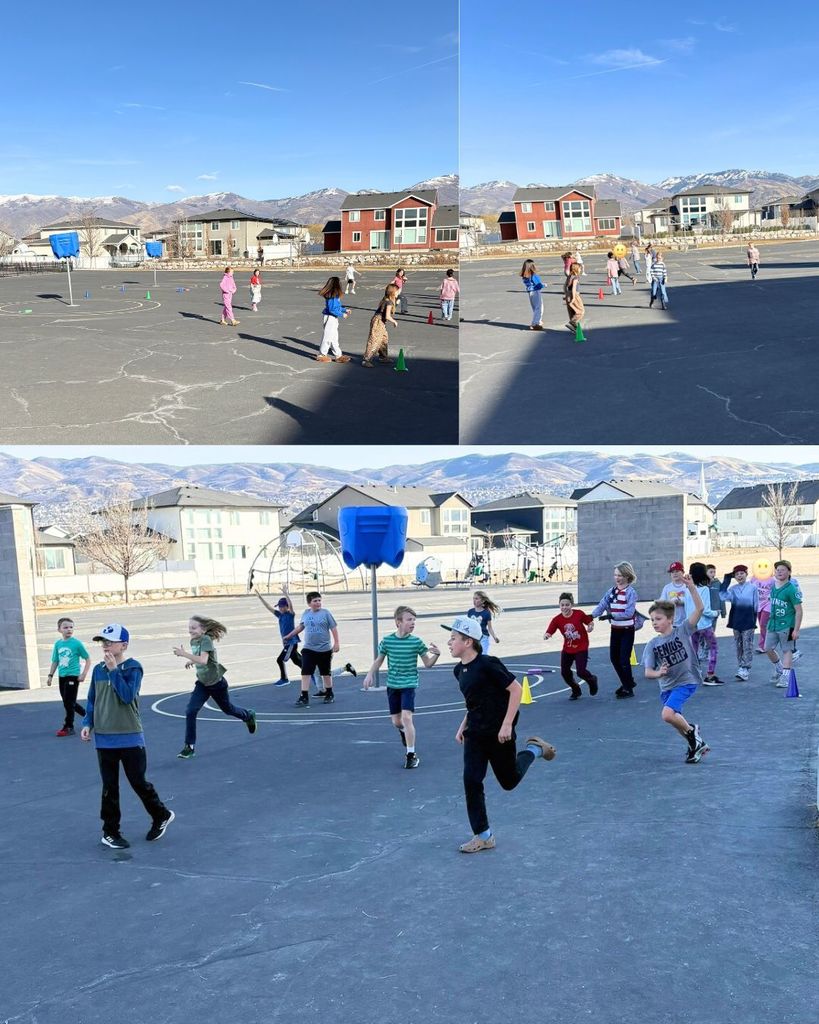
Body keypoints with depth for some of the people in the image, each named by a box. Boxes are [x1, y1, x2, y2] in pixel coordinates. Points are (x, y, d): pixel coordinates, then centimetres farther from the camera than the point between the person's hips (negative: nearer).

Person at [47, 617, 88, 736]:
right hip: (62, 677, 6)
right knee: (68, 702, 14)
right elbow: (55, 661, 15)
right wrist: (50, 675, 10)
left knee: (69, 702, -5)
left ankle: (68, 727, 6)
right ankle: (88, 715, 32)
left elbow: (88, 659, -4)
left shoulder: (77, 643, -9)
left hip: (73, 676, -6)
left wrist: (83, 674, -9)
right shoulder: (57, 644, 5)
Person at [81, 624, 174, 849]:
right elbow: (92, 700, 13)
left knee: (138, 782, 4)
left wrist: (114, 670, -23)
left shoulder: (133, 667, -10)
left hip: (130, 738, -4)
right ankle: (110, 832, 21)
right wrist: (87, 724, 2)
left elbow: (128, 696, -22)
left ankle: (161, 816, 25)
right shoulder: (98, 669, 5)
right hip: (104, 739, 4)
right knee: (109, 787, 10)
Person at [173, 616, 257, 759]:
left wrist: (184, 654, -43)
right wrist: (191, 661, 3)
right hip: (202, 684, 6)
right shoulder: (193, 641, -3)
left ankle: (248, 716, 48)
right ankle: (189, 747, -1)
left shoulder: (206, 640, -26)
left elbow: (203, 660, -40)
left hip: (216, 683, -6)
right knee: (190, 711, -11)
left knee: (227, 709, 17)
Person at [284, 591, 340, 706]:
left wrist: (336, 643, -12)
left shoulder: (326, 613, -5)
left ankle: (329, 694, 29)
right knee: (305, 672, -8)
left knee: (326, 673, 11)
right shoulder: (305, 613, 6)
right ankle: (304, 697, -6)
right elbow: (300, 626, 22)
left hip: (324, 650, -2)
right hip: (308, 649, 3)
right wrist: (288, 636, 27)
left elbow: (333, 628, -5)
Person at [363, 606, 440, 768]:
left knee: (406, 717, -17)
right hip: (392, 685, 3)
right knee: (396, 721, 10)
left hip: (409, 684, -2)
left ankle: (411, 754, -4)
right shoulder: (387, 640, -5)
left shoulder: (416, 641, -9)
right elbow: (379, 660, 11)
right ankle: (403, 731, 48)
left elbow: (428, 664, -4)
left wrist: (436, 654, -22)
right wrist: (370, 674, -1)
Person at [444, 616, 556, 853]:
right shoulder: (459, 670, 4)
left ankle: (534, 749, 35)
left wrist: (507, 724, -21)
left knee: (509, 781, 10)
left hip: (498, 733, -7)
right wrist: (463, 725, 12)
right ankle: (483, 836, 11)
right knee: (471, 782, -1)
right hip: (475, 734, 7)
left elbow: (516, 689, -18)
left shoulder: (488, 665, -21)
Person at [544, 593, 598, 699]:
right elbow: (549, 632, -18)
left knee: (580, 671, -12)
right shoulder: (557, 619, -12)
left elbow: (590, 622, 0)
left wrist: (590, 627, -22)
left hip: (581, 648, -4)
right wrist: (546, 636, -41)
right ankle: (576, 690, 32)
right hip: (567, 649, 4)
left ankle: (592, 680, 25)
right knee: (564, 672, 6)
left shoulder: (579, 614, -15)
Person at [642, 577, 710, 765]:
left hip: (687, 681, -5)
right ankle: (696, 744, 39)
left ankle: (691, 730, 5)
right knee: (675, 719, 14)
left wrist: (691, 587, -29)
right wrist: (658, 673, -29)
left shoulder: (682, 630, -9)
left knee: (667, 714, -23)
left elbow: (700, 608, -19)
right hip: (667, 686, 5)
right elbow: (648, 672, -7)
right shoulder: (652, 644, -2)